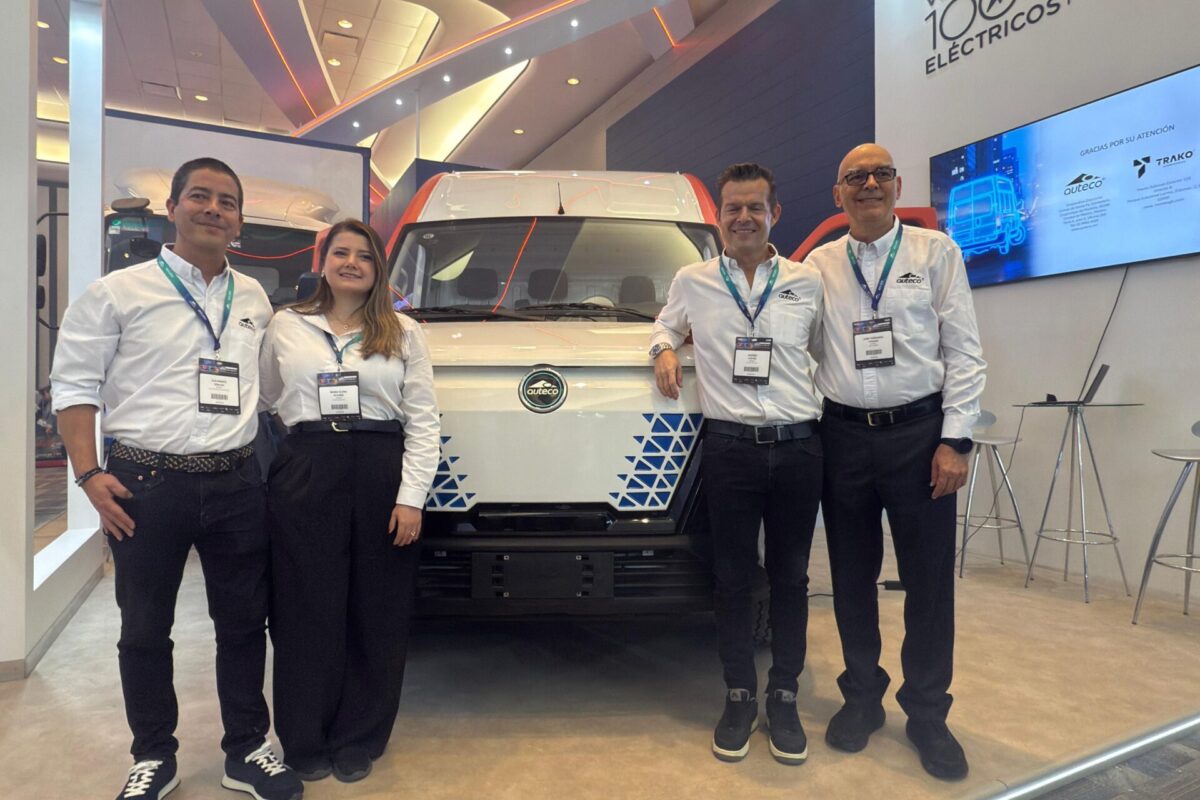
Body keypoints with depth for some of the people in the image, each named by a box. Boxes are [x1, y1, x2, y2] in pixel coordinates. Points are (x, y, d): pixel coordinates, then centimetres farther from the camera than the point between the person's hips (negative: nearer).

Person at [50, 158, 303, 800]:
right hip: (147, 483, -3)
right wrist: (89, 474, -11)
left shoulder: (254, 298, 11)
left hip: (237, 483, 3)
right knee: (145, 631, 11)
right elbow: (74, 385, -1)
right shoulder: (119, 292, -1)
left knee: (243, 624, 10)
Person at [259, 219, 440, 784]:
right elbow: (263, 401, 18)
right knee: (308, 613, 6)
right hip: (304, 474, 0)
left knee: (377, 615, 7)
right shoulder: (285, 326, 9)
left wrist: (412, 496, -8)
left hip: (382, 474, 0)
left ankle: (358, 743, 24)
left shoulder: (404, 333, 6)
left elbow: (423, 421, 0)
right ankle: (305, 741, 25)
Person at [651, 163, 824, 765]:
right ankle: (739, 697, 24)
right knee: (733, 578, 7)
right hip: (729, 448, -1)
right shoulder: (692, 282, 7)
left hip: (798, 445, 1)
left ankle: (784, 698, 25)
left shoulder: (808, 282, 8)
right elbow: (666, 327, 23)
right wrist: (663, 350, 1)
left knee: (791, 577, 9)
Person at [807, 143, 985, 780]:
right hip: (843, 435, 2)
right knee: (852, 577, 11)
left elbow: (964, 351, -1)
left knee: (928, 578, 5)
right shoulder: (819, 264, 9)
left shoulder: (935, 252, 3)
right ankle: (862, 698, 30)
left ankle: (927, 714, 24)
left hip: (918, 432, -1)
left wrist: (955, 439, -8)